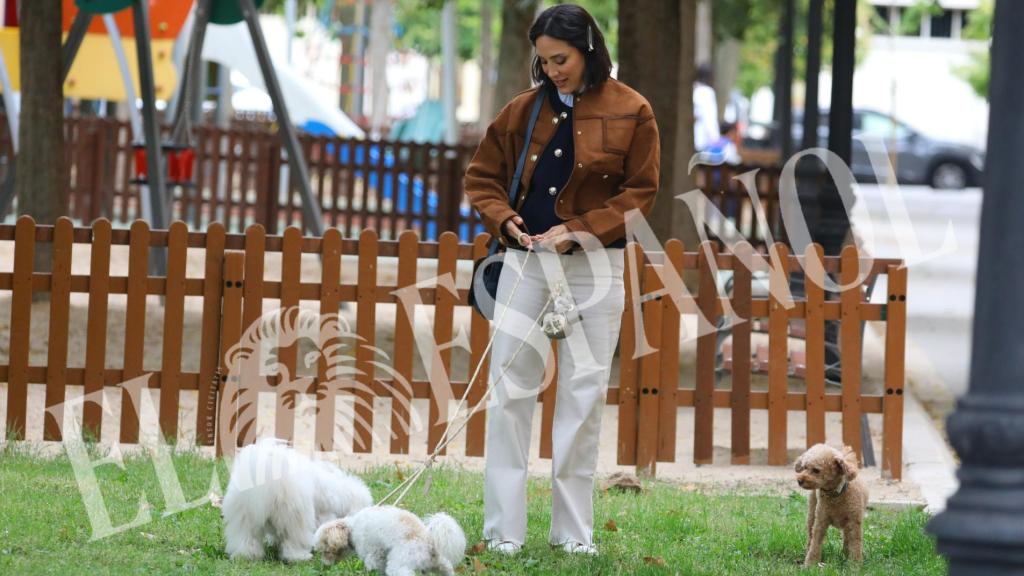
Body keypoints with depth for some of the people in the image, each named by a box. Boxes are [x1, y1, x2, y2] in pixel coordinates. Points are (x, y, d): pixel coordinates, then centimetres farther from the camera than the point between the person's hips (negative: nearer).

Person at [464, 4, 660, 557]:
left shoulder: (630, 111, -3)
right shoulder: (523, 110, 5)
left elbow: (640, 193, -3)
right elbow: (482, 176, 12)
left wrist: (580, 230, -13)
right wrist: (504, 219, -7)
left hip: (594, 265, -2)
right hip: (526, 259, 2)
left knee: (584, 393, 2)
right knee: (509, 388, -1)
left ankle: (573, 530, 9)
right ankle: (503, 528, 3)